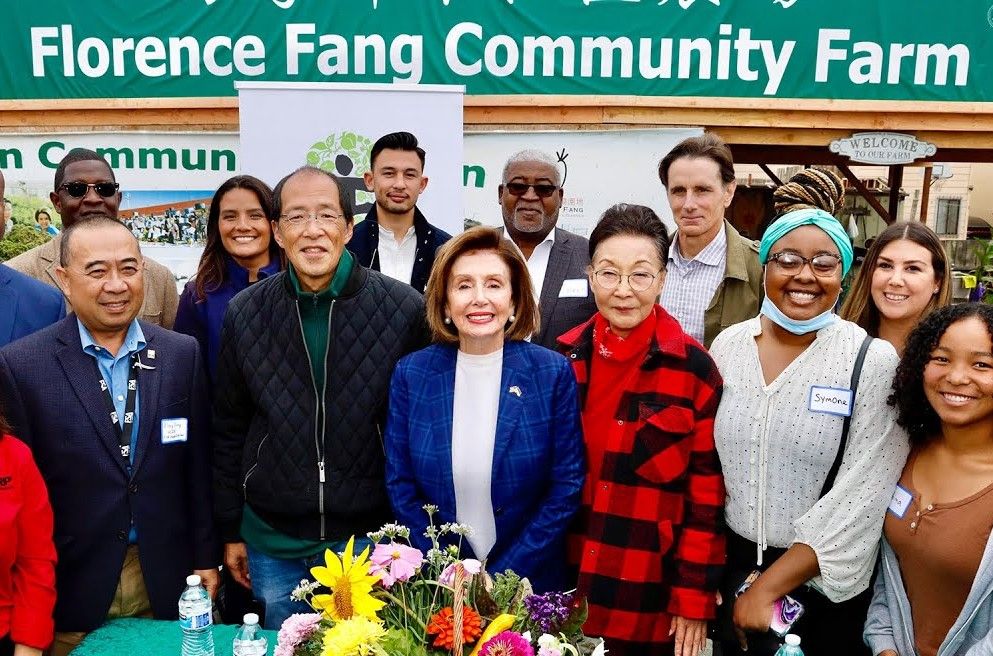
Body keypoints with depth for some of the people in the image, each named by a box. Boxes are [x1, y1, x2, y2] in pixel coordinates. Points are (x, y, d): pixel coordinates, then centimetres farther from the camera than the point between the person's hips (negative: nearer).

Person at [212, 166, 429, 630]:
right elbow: (228, 430, 6)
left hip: (371, 538, -2)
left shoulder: (404, 308, -10)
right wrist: (230, 531, 8)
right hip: (272, 543, 2)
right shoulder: (245, 313, -2)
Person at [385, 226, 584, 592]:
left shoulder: (553, 373, -9)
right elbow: (400, 485, -2)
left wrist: (502, 578, -12)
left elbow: (567, 487, -8)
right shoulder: (411, 374, -5)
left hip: (530, 582, -1)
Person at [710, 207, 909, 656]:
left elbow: (860, 498, -18)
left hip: (823, 584, -3)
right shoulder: (728, 345, -2)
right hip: (729, 565, 4)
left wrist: (768, 587, -17)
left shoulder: (875, 362, -15)